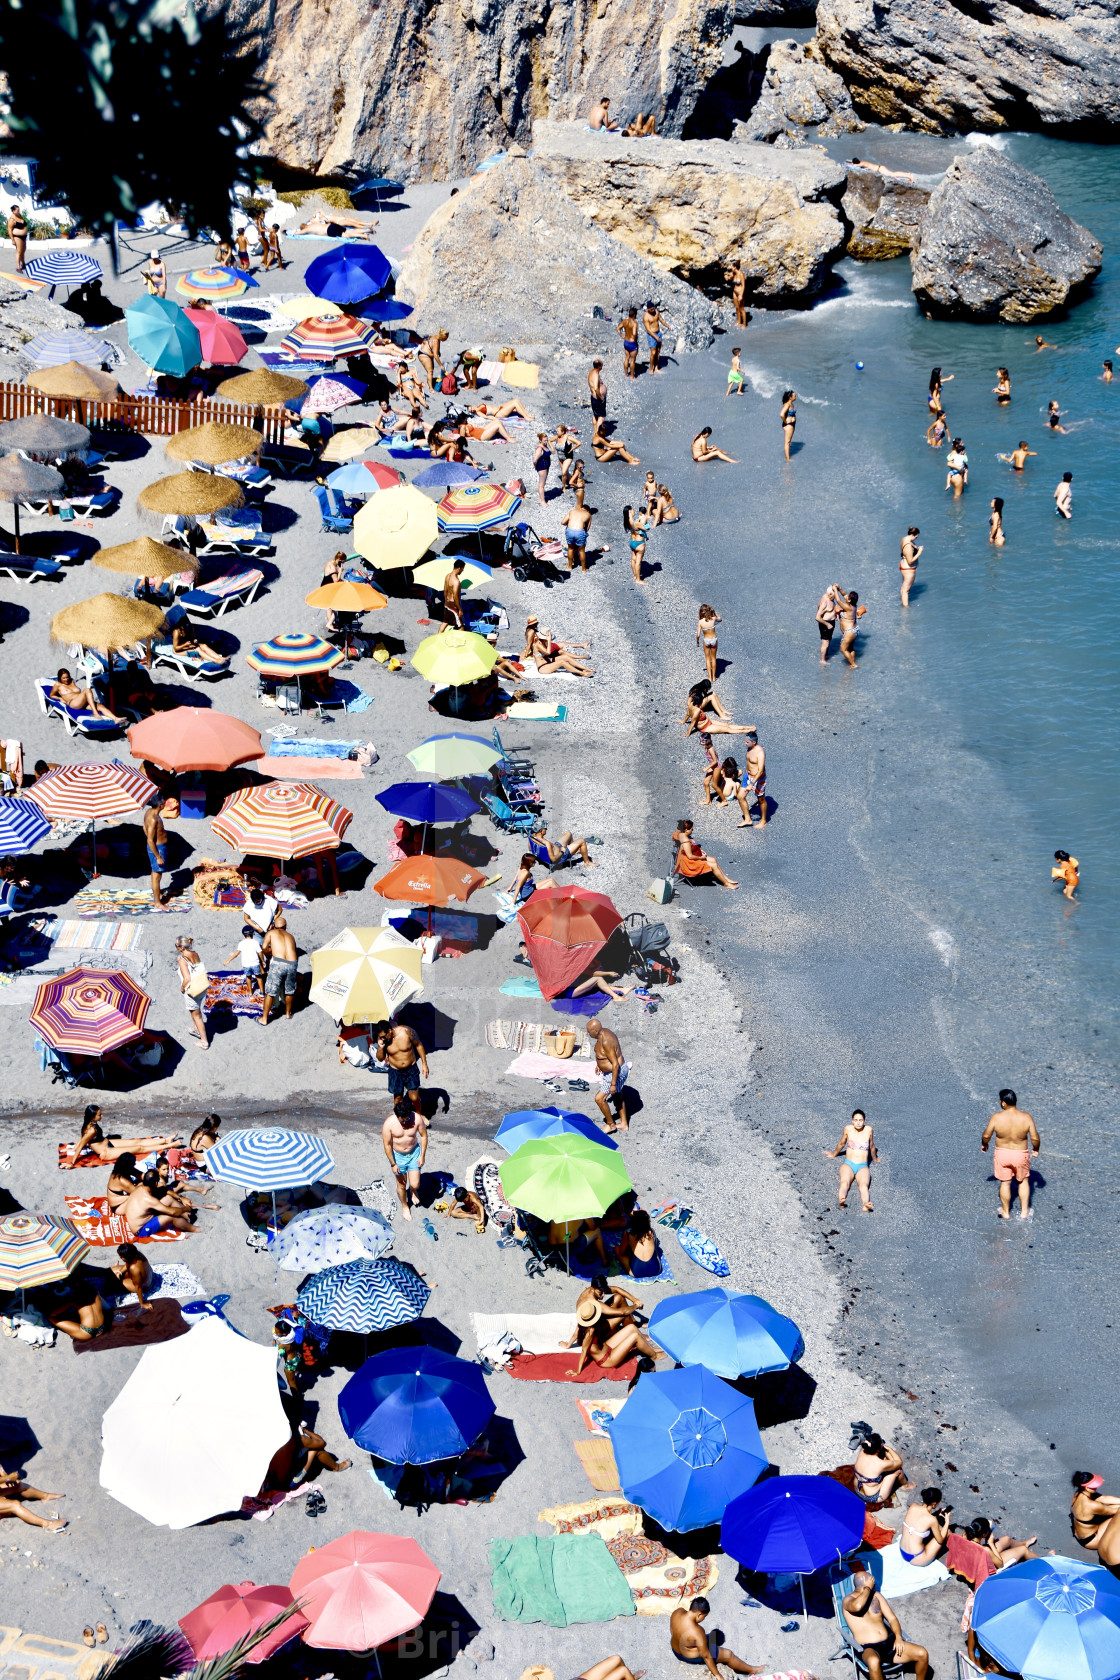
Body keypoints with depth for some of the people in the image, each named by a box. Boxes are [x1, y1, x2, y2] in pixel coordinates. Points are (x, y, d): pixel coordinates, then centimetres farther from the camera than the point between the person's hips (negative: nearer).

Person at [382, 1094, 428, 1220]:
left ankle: (413, 1191, 39)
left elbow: (424, 1136, -7)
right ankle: (405, 1206, 43)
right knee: (401, 1185, 14)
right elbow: (387, 1145, -17)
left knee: (415, 1185, 0)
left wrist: (422, 1155, -5)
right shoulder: (389, 1123, -27)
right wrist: (393, 1164, -13)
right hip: (398, 1155, -1)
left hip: (414, 1153, 1)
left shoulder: (417, 1118, -23)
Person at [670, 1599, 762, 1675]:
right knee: (728, 1655, 9)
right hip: (692, 1657, -8)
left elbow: (672, 1632, 2)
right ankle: (751, 1670, 30)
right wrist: (717, 1675, -13)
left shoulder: (677, 1612, -20)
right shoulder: (696, 1632, -38)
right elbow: (706, 1656, -26)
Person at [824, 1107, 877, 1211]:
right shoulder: (848, 1129, 3)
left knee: (864, 1185, -33)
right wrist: (834, 1154, 36)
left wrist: (875, 1159, 36)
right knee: (844, 1182, -34)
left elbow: (872, 1146, 20)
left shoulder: (869, 1130, 2)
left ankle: (866, 1204, -63)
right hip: (848, 1164, 0)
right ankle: (841, 1200, -64)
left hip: (863, 1167, 0)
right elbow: (841, 1144, 22)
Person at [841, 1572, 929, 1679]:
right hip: (868, 1649, -6)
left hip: (890, 1643, 6)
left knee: (922, 1653, -12)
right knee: (874, 1662, -43)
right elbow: (857, 1606, -29)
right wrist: (868, 1588, -11)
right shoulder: (848, 1600, -3)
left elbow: (892, 1618, 14)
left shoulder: (876, 1596, 17)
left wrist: (898, 1637, -6)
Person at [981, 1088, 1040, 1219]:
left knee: (1005, 1183, 20)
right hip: (1021, 1154, 0)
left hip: (1002, 1154, 0)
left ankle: (1006, 1212, 35)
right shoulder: (1026, 1117, -20)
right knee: (1023, 1181, 24)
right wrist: (1036, 1149, 8)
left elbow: (986, 1136, -9)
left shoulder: (996, 1118, -21)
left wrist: (984, 1144, 14)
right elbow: (1035, 1138, -14)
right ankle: (1024, 1212, 27)